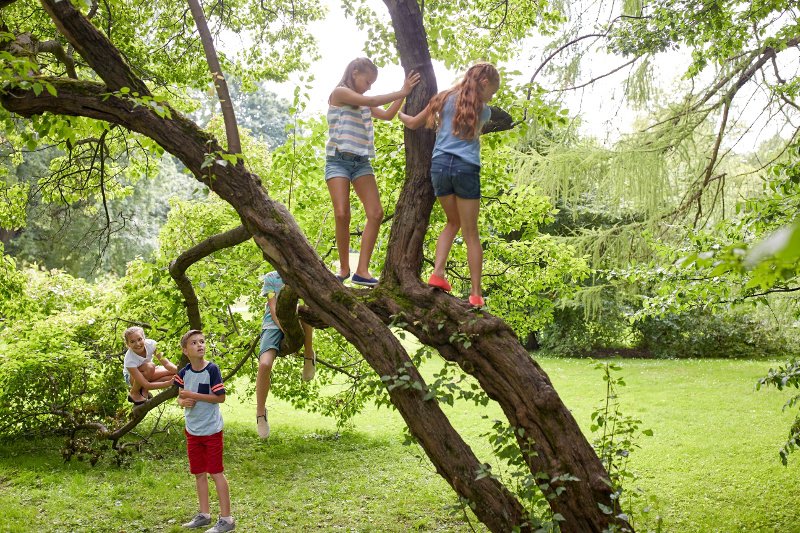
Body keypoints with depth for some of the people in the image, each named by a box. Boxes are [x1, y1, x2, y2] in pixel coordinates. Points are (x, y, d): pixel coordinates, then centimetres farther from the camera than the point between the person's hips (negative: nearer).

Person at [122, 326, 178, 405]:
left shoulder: (150, 344, -26)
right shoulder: (129, 360, -36)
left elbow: (166, 363, -24)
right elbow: (146, 385, -38)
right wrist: (170, 383, -48)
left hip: (148, 375, 5)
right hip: (132, 377, -5)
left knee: (173, 372, -21)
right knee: (150, 367, -37)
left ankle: (143, 390, -6)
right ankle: (134, 393, -12)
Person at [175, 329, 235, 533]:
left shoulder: (212, 369, -14)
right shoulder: (184, 373, 1)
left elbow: (220, 397, -16)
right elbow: (180, 397, 12)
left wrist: (193, 395, -19)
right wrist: (183, 402, -12)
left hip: (211, 430, -5)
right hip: (192, 431, 5)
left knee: (216, 472, -2)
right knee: (199, 473, 13)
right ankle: (204, 514, 26)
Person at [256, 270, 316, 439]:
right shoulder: (271, 278, 8)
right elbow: (273, 308, -3)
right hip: (274, 324, -1)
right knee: (264, 364, -25)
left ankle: (309, 354, -17)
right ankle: (260, 411, -9)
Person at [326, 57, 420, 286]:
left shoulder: (364, 103, 21)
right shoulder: (339, 92, -1)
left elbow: (387, 115, 17)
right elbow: (370, 101, -11)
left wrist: (404, 93, 8)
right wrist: (401, 92, -7)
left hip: (361, 161, 7)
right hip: (338, 160, -7)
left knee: (375, 213, -11)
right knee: (342, 214, -18)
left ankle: (362, 271, -12)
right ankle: (344, 268, -2)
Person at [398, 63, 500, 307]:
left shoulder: (445, 98, 13)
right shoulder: (484, 110, 8)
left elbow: (413, 124, 19)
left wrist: (398, 113, 40)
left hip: (439, 164, 3)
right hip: (466, 168, -3)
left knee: (453, 222, 21)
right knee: (471, 233, 4)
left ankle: (438, 273, 4)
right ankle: (476, 293, 2)